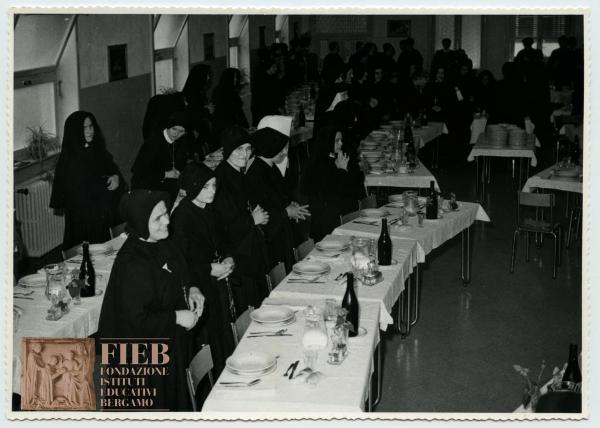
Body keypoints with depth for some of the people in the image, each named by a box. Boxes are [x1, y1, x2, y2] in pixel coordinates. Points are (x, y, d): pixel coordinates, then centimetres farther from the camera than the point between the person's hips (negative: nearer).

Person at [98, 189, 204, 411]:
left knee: (176, 397, 24)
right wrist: (177, 317, -23)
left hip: (172, 341, 8)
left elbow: (180, 276, 15)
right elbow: (137, 319, -28)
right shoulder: (132, 264, -29)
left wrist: (192, 289, -4)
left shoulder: (164, 244, -4)